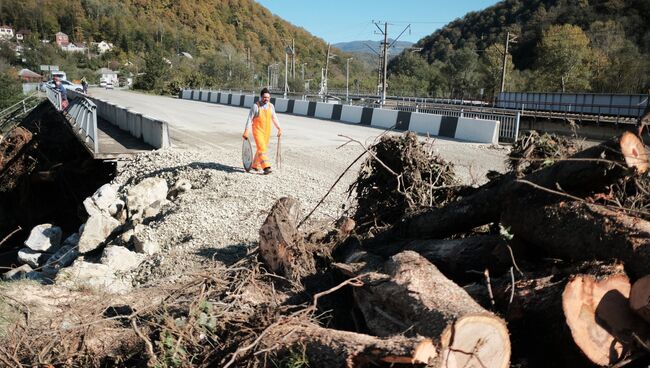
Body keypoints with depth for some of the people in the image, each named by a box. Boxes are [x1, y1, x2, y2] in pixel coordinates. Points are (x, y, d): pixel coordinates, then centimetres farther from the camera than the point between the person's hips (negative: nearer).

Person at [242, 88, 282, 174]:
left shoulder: (271, 106, 5)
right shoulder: (255, 106, -9)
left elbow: (274, 118, 17)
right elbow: (249, 119, -6)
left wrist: (279, 128, 14)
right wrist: (246, 131, -9)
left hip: (267, 131, 5)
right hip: (258, 130, -5)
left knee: (260, 148, 14)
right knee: (261, 148, -16)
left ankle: (255, 165, 30)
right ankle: (266, 167, -20)